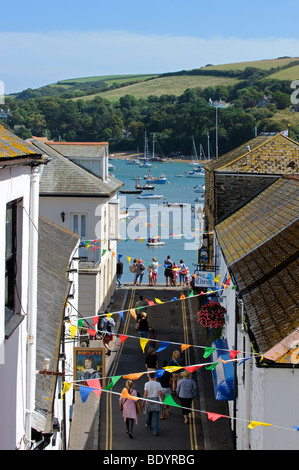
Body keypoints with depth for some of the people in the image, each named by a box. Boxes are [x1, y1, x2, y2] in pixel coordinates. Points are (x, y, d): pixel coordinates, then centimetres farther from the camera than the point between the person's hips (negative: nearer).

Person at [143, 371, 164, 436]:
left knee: (149, 413, 24)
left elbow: (145, 394, -10)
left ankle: (148, 425, 46)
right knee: (156, 416, -1)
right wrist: (162, 400, 5)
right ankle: (156, 431, -7)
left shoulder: (147, 384, -8)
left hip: (149, 400, 0)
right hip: (156, 400, 0)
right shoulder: (158, 384, -5)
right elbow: (160, 394, -6)